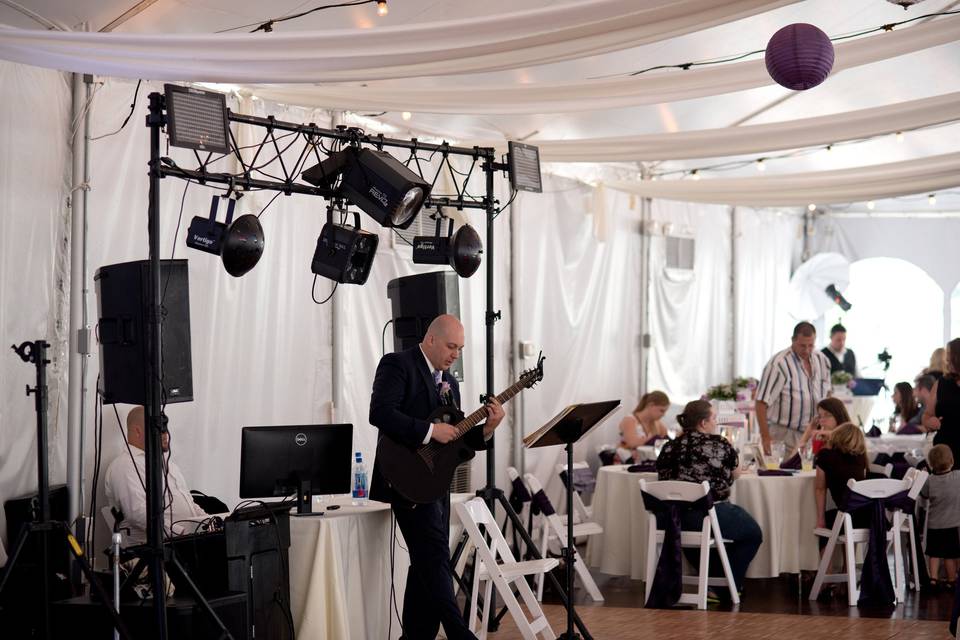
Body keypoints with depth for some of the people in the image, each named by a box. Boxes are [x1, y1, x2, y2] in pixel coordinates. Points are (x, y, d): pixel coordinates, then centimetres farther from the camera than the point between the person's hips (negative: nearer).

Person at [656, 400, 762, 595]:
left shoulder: (670, 447, 4)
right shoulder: (719, 444, -2)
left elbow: (663, 477, 15)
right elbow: (736, 473, 14)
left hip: (673, 521, 5)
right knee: (753, 534, 19)